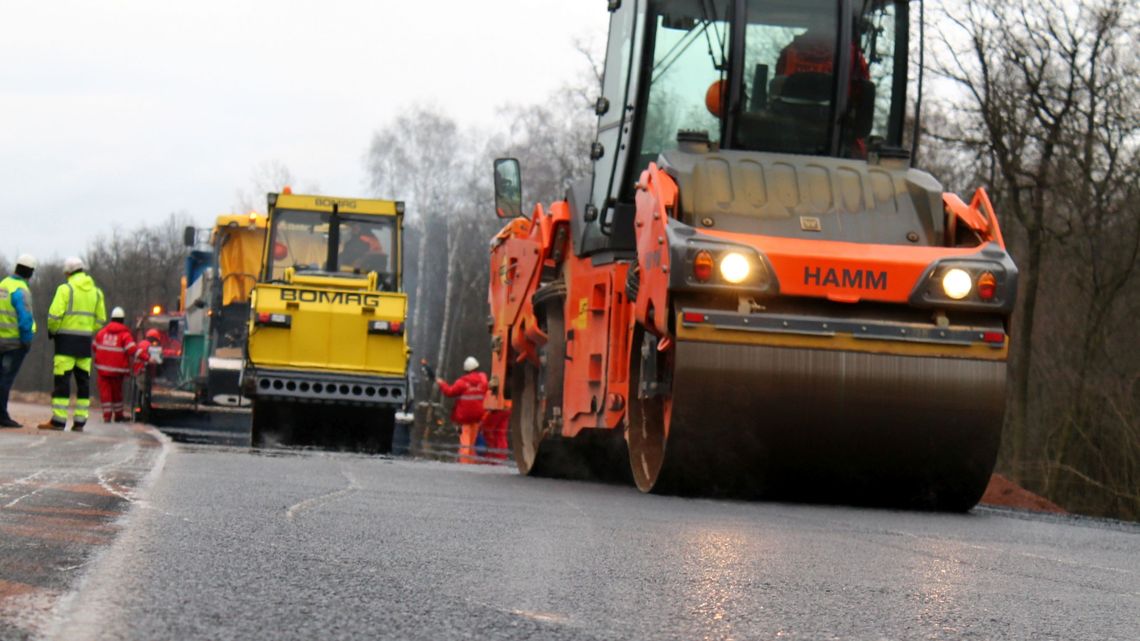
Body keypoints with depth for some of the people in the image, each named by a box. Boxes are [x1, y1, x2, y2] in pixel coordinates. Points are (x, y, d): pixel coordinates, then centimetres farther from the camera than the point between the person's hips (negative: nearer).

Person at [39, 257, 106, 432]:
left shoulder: (66, 289, -7)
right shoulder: (96, 291, 11)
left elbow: (55, 315, -14)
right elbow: (100, 320, 11)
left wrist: (52, 331, 4)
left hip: (66, 340, -5)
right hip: (86, 342, 5)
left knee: (62, 380, -6)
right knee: (83, 380, 8)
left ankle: (59, 419, -10)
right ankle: (80, 421, 6)